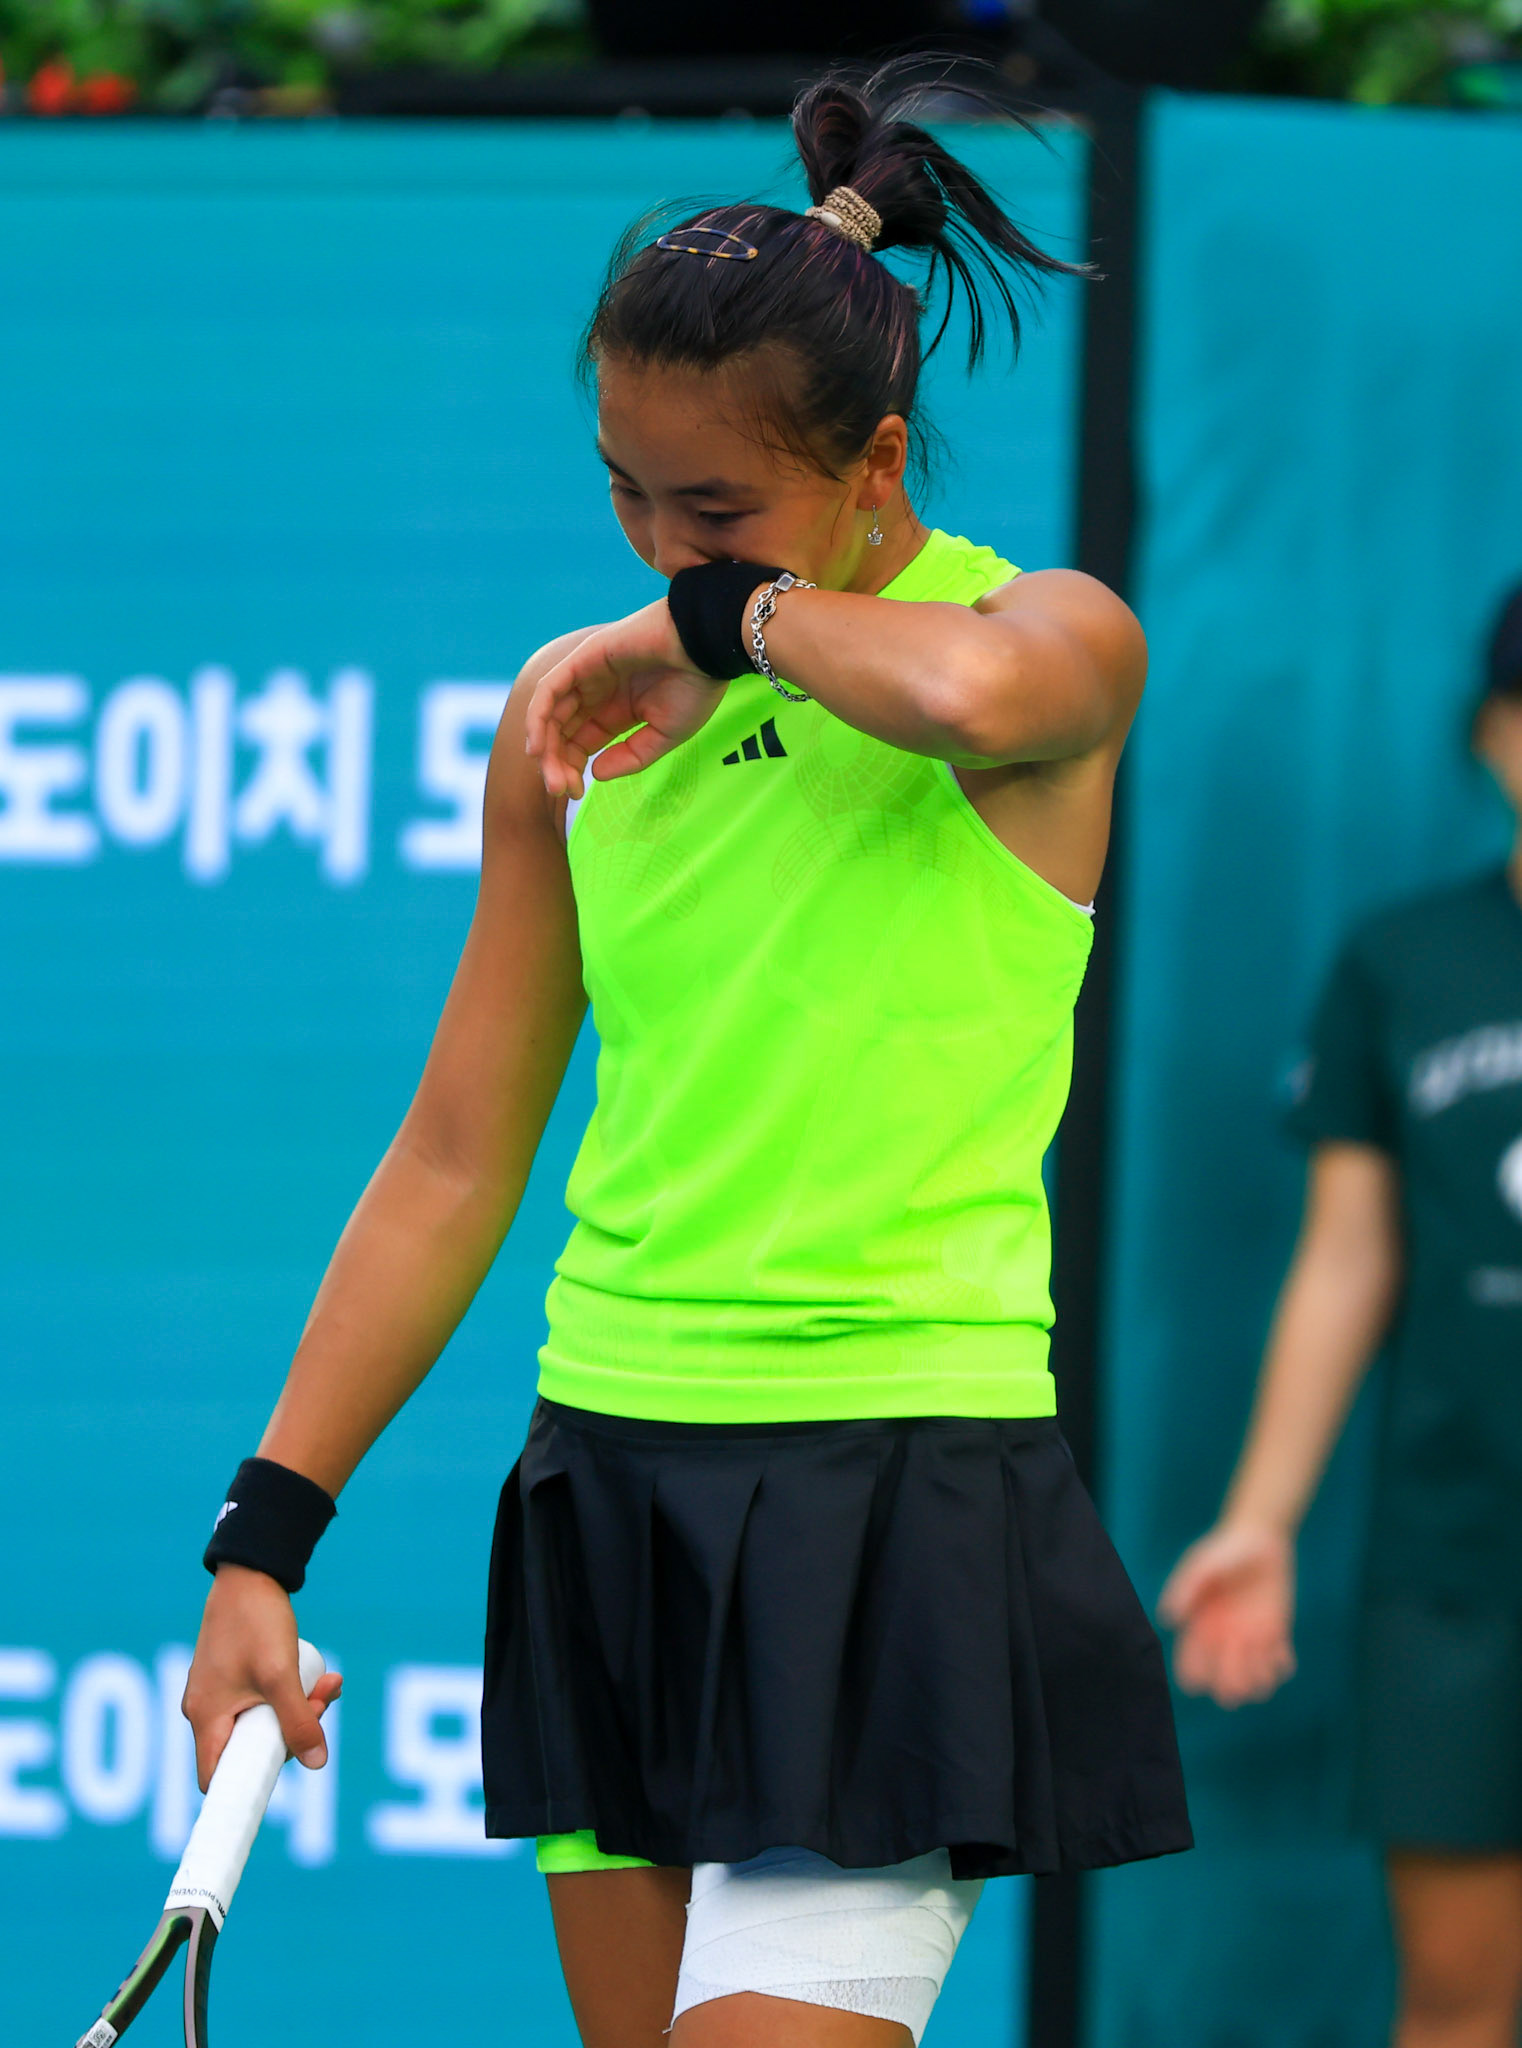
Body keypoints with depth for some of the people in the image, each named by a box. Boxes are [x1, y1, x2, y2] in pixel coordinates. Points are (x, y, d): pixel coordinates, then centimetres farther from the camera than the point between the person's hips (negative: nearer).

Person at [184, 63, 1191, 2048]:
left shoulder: (1056, 638, -4)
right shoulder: (587, 714, 10)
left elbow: (965, 689, -31)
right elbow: (457, 1161, 13)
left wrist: (722, 612, -12)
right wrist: (265, 1534, 8)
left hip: (897, 1494, -5)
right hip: (614, 1480, 5)